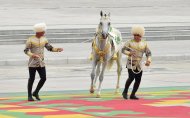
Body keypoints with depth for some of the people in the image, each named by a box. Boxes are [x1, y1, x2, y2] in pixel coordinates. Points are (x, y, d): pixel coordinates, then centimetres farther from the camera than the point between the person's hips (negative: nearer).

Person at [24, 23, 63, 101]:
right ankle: (29, 96, 10)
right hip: (33, 63, -5)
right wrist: (32, 55, -29)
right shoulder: (30, 40, -9)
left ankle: (36, 93, 18)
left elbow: (49, 48, 11)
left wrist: (57, 49, -6)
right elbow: (26, 50, -11)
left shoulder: (44, 39, 7)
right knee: (31, 79, -1)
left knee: (43, 78, 0)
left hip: (41, 63, 5)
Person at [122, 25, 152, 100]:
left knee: (138, 79, -1)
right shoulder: (130, 42, -3)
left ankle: (132, 95, 11)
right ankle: (125, 92, 1)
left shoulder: (144, 44, 7)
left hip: (139, 64, 4)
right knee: (131, 77, -18)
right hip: (131, 63, -4)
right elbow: (123, 50, -9)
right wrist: (129, 53, -29)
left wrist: (148, 60, -15)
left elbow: (148, 53, 5)